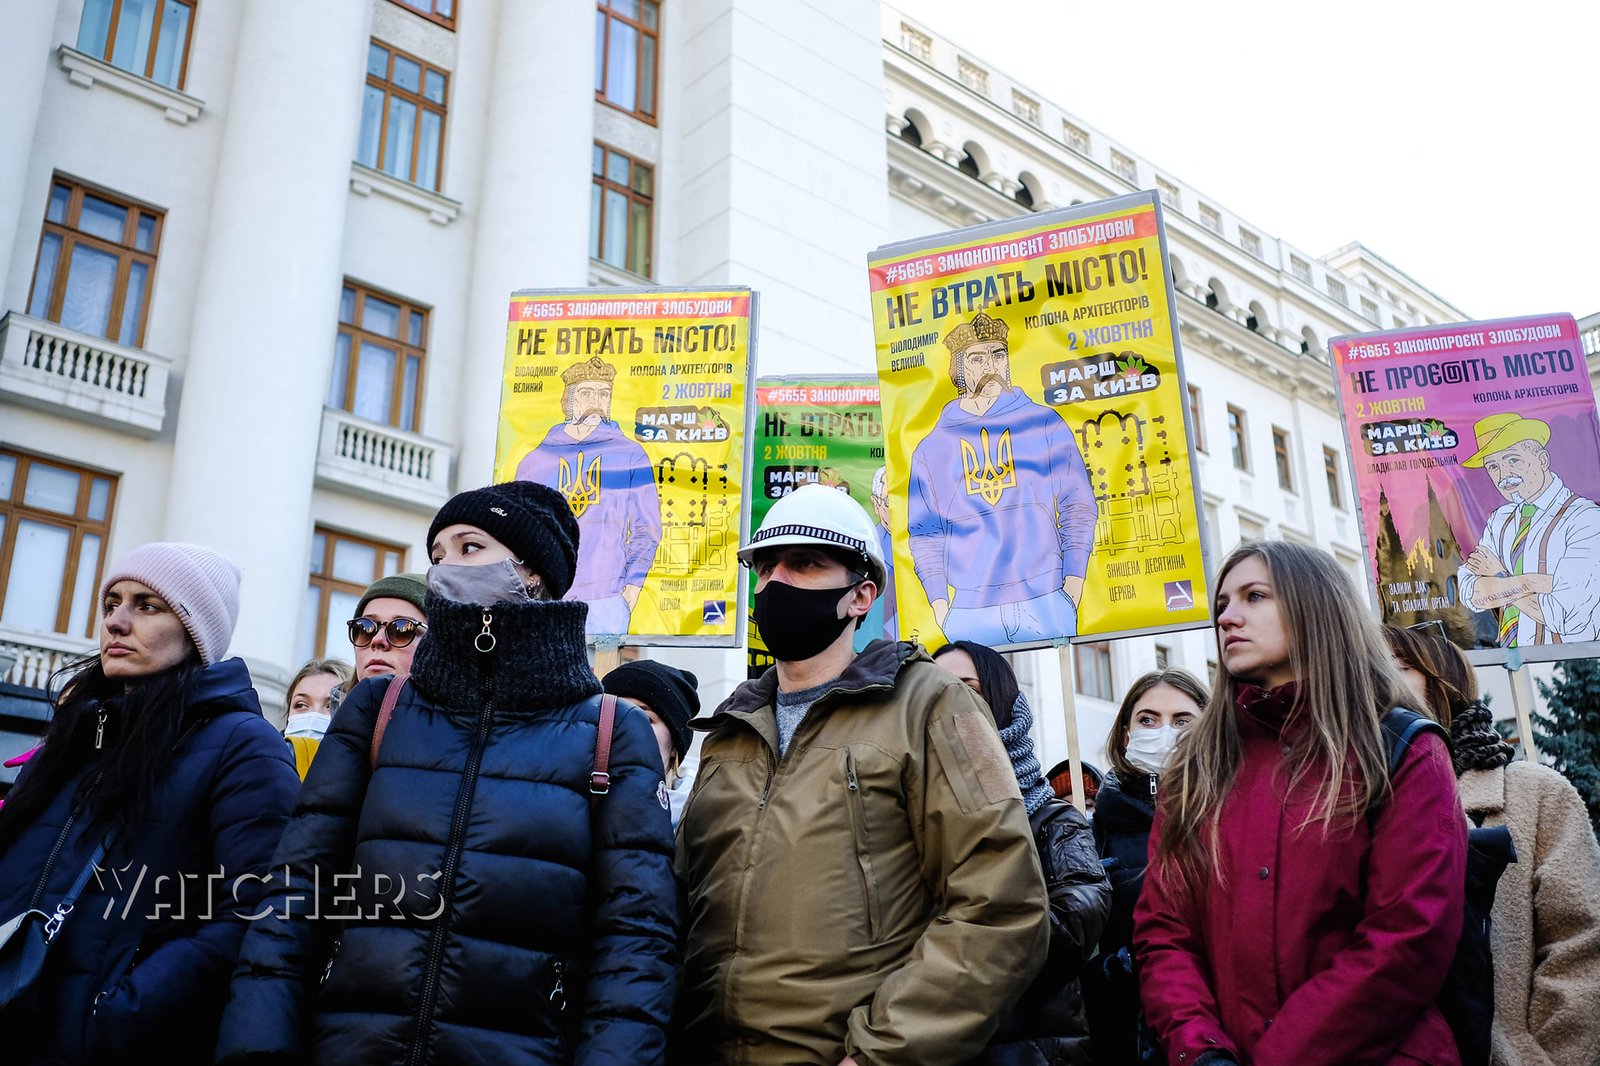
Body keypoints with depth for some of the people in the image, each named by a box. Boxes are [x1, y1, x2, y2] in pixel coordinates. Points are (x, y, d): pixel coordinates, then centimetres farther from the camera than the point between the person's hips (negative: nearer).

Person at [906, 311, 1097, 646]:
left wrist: (1074, 574, -3)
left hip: (1047, 601, 0)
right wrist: (938, 599, 1)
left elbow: (1078, 504, 7)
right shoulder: (931, 448, 10)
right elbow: (925, 533, 11)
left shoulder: (1044, 423, 8)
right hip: (970, 611, 1)